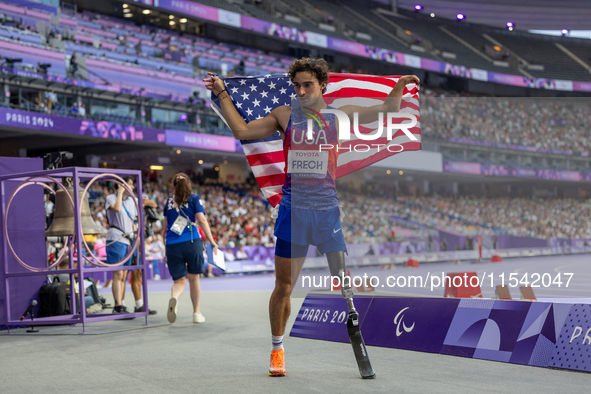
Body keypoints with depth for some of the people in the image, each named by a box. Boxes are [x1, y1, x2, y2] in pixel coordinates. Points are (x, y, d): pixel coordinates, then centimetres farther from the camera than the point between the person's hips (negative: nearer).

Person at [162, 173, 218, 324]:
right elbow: (202, 220, -5)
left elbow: (165, 227, 19)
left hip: (172, 245, 2)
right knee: (194, 278, 13)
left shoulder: (169, 202, 14)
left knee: (179, 280, 7)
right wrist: (212, 243, -4)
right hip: (192, 243, -2)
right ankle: (196, 313, 18)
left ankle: (173, 297, -27)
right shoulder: (194, 199, 5)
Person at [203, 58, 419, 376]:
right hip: (293, 210, 0)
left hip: (329, 209, 0)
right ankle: (277, 349, 21)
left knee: (345, 281, 1)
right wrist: (222, 93, 5)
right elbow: (242, 130, 6)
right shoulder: (285, 115, 4)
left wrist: (401, 85, -2)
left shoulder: (340, 115, 6)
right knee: (283, 286, 4)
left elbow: (387, 110, 12)